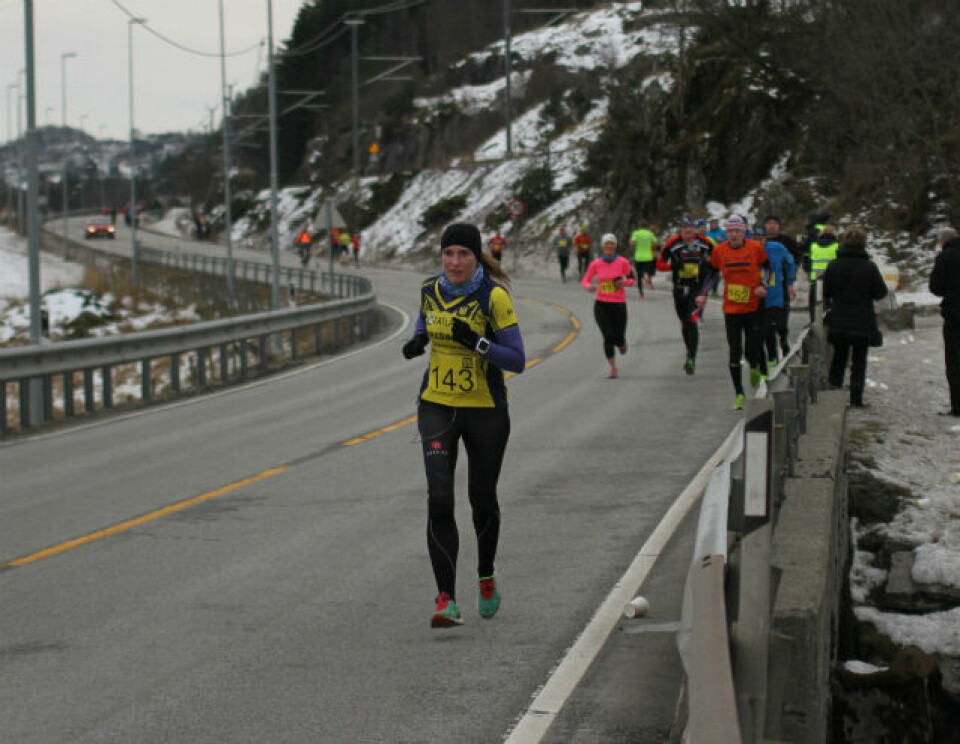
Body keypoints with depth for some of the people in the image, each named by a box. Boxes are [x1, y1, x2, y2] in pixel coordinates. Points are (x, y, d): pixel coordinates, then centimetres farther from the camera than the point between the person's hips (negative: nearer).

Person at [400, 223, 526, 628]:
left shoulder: (494, 296, -14)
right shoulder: (430, 289, -1)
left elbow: (517, 360, -15)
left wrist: (476, 342, -30)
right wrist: (417, 340, 2)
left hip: (486, 411, -2)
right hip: (437, 407, 2)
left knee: (482, 500, 12)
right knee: (439, 500, -13)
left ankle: (486, 578, 40)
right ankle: (446, 599, -14)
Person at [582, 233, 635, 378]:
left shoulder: (623, 262, -3)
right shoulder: (595, 264, -2)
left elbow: (632, 279, 9)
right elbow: (585, 280, 7)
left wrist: (624, 282, -14)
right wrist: (588, 286, -16)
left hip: (619, 305, 0)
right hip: (602, 305, 0)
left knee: (619, 338, -1)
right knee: (608, 337, -11)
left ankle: (621, 343, 40)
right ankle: (613, 369, 3)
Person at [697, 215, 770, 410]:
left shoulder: (755, 248, -6)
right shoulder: (719, 251, -2)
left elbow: (767, 267, 9)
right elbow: (713, 272, 14)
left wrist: (762, 286, -6)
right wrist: (704, 293, 5)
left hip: (753, 308, -1)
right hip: (730, 310, 1)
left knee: (751, 352, -2)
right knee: (734, 353, -2)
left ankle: (755, 368, 35)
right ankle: (739, 394, 9)